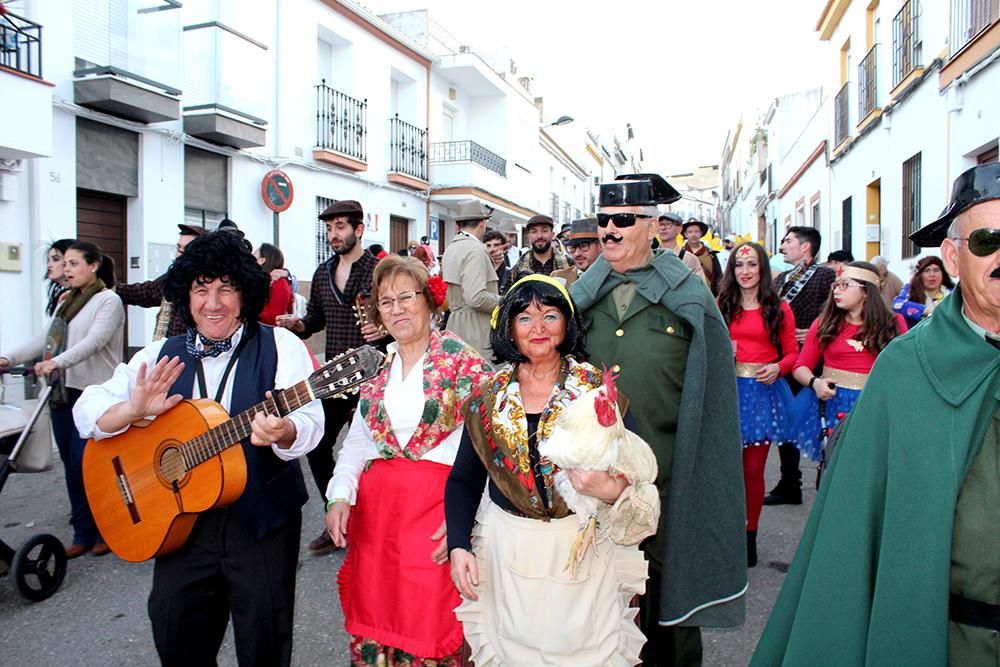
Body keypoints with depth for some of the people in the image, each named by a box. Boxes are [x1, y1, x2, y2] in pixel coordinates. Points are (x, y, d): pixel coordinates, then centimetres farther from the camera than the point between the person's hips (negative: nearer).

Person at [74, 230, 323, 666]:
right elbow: (86, 412, 4)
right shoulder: (160, 357, 7)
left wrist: (283, 432, -39)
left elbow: (309, 425, -15)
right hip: (182, 521, 3)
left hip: (262, 520, -3)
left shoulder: (279, 346, -5)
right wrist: (135, 409, -18)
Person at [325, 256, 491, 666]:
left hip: (438, 503, -5)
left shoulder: (461, 359, -5)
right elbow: (356, 440, 13)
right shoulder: (376, 366, 12)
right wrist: (340, 496, -1)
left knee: (431, 623, 2)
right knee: (372, 623, 12)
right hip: (374, 506, 5)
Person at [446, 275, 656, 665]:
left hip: (584, 553, -1)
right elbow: (463, 481, 6)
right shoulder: (487, 397, 1)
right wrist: (458, 546, -6)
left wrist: (613, 489, -28)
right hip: (506, 554, 2)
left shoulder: (599, 389, -6)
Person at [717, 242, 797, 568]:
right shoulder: (721, 306, 7)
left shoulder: (779, 308, 5)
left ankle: (749, 536, 18)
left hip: (764, 391, 0)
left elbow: (792, 353, 6)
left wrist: (777, 368, -13)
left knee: (754, 468, 4)